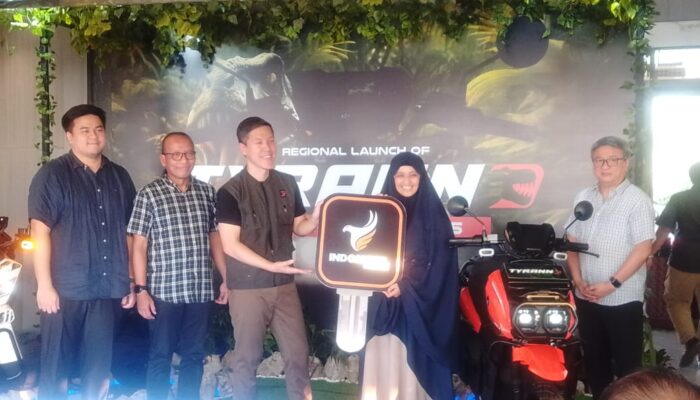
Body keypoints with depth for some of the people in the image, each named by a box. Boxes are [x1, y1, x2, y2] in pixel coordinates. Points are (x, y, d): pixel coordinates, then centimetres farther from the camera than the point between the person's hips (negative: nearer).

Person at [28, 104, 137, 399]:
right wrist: (44, 285, -13)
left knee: (99, 368, 12)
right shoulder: (52, 175, -3)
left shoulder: (120, 177, 10)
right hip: (65, 288, -4)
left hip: (106, 289, 4)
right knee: (56, 366, 4)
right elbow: (40, 232, -8)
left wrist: (131, 282, 11)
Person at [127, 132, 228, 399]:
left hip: (200, 291, 4)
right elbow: (138, 245, -6)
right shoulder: (149, 194, -4)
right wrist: (141, 290, -11)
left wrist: (226, 279, 9)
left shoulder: (207, 192, 7)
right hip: (164, 292, -3)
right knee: (161, 356, 8)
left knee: (194, 355, 13)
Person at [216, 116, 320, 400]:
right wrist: (270, 265, -20)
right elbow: (230, 245, -14)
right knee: (247, 356, 8)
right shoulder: (230, 192, -11)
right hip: (247, 287, -4)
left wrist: (315, 219, -10)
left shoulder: (288, 184, 5)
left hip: (284, 284, 5)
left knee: (298, 351, 10)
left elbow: (299, 227, 12)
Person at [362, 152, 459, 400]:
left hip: (420, 302, -2)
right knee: (383, 358, 3)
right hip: (384, 300, 3)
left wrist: (406, 285, -14)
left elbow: (441, 260, -6)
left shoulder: (433, 212, -1)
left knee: (414, 360, -3)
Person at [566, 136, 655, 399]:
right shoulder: (583, 197, 7)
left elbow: (643, 248, -14)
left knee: (626, 362, 4)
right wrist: (577, 279, -2)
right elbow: (572, 241, 10)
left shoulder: (637, 200, -10)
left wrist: (612, 284, -18)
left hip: (622, 298, -5)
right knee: (594, 358, 16)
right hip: (586, 296, 5)